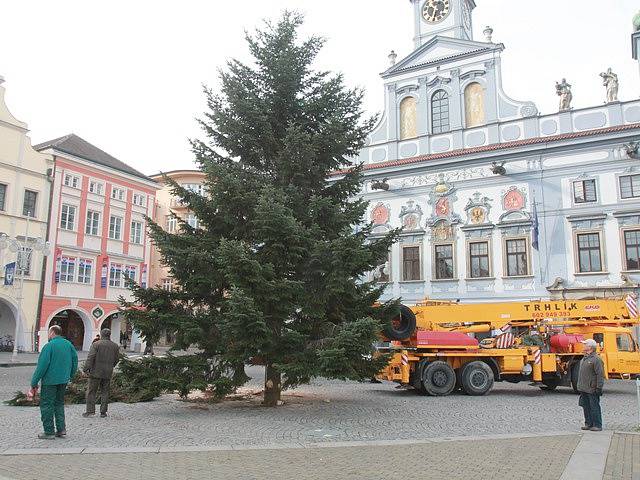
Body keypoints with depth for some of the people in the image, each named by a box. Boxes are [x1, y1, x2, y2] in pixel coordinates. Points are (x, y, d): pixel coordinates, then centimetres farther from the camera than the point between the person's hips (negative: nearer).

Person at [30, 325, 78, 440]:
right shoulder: (69, 344, 5)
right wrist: (70, 376, 20)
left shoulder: (49, 346, -14)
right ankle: (61, 429, 16)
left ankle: (49, 432, 8)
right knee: (59, 404, 18)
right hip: (63, 380, 7)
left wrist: (34, 383, -10)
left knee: (46, 405, 4)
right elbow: (75, 360, 10)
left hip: (50, 381, -6)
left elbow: (42, 366, -16)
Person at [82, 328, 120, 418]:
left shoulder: (96, 344, -6)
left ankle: (90, 411, 0)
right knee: (105, 392, 10)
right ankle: (103, 412, 11)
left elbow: (90, 357, -14)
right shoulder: (115, 346, 6)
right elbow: (117, 359, 9)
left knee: (91, 391, 4)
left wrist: (86, 369, -14)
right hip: (108, 373, 4)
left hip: (96, 372, -4)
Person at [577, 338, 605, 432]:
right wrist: (580, 386, 23)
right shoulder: (584, 358, 16)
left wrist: (599, 387, -20)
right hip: (583, 389, 9)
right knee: (586, 406, 14)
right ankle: (588, 423, 22)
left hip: (592, 389, -9)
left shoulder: (596, 359, -14)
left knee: (594, 407, -2)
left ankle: (597, 425, 5)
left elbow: (600, 374, -17)